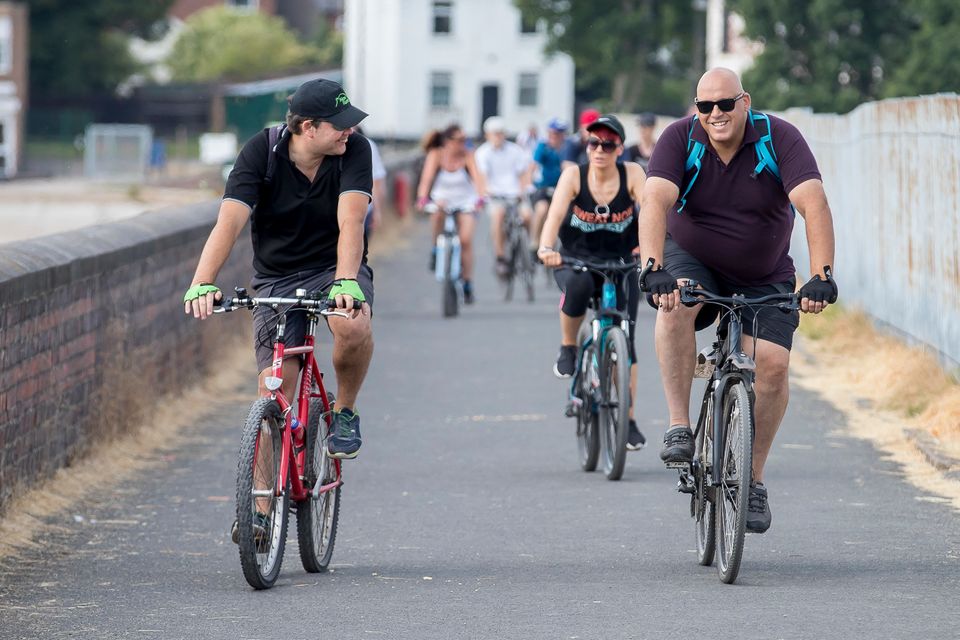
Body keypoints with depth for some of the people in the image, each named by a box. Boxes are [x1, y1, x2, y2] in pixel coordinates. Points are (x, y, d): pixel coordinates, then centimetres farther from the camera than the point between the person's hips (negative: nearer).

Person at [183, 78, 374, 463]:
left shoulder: (354, 150, -16)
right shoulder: (261, 152, -17)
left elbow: (351, 221, -28)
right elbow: (230, 220, -28)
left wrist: (346, 282, -45)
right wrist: (202, 284, -43)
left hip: (335, 266, 0)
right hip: (277, 276, 0)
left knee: (353, 325, -35)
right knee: (274, 396, -10)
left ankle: (345, 411, -6)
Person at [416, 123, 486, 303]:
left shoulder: (467, 156, -13)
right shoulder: (436, 155, -13)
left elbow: (477, 177, -24)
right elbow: (427, 177, -23)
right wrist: (422, 197, -39)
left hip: (465, 202, -1)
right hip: (443, 198, 1)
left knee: (465, 239, -15)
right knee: (438, 210, -31)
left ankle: (468, 283, -4)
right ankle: (436, 248, -4)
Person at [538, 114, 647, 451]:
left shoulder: (632, 174, -13)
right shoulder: (574, 175, -15)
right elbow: (556, 213, -29)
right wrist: (546, 248, -48)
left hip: (621, 264, 1)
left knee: (624, 339, -8)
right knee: (578, 284, -38)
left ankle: (629, 420, 3)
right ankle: (568, 348, -11)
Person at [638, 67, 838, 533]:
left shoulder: (780, 138, -19)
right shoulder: (680, 139, -17)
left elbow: (813, 205, -30)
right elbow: (655, 201, -31)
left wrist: (821, 276, -44)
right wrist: (653, 268, -48)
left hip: (765, 276, 1)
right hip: (693, 261, 0)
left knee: (772, 362, -16)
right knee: (675, 305, -34)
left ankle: (753, 478, 1)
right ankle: (679, 426, -25)